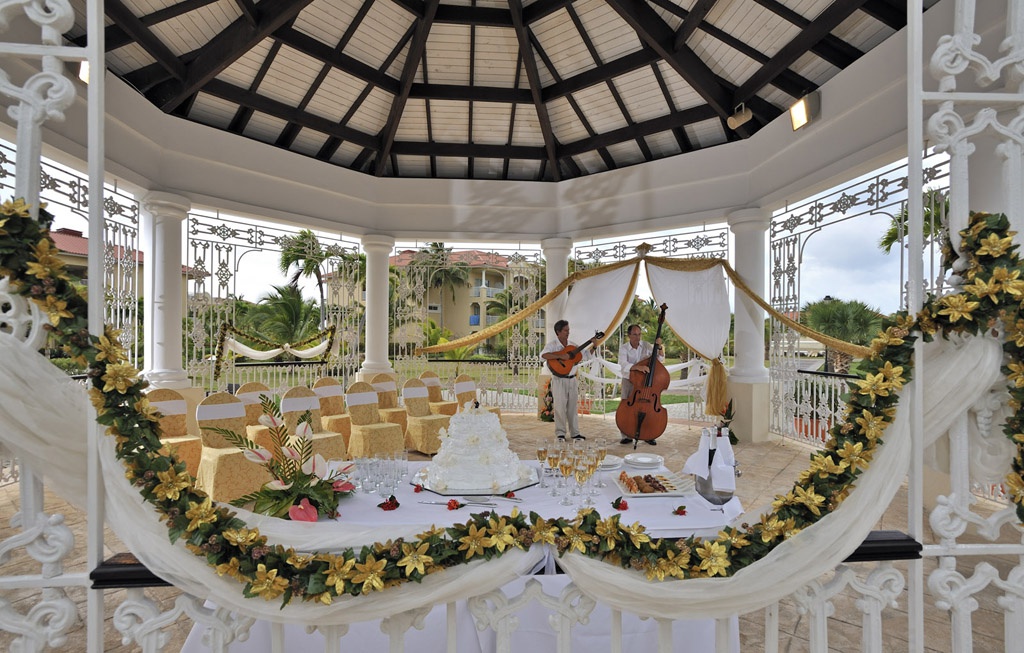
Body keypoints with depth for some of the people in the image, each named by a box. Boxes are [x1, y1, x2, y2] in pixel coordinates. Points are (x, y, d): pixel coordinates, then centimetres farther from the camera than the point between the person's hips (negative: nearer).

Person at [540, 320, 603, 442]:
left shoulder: (573, 345, 11)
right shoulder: (553, 345, -5)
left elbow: (586, 355, 16)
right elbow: (543, 355, -24)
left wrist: (594, 346, 3)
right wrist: (561, 356, -27)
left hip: (572, 379, 5)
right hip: (559, 380, -5)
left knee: (572, 407, 10)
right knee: (560, 407, -1)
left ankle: (575, 433, 18)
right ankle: (560, 433, 10)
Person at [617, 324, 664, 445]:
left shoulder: (646, 346, -3)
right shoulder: (623, 348, -10)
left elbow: (661, 359, -3)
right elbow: (624, 365, -26)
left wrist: (659, 347, -20)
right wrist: (638, 367, -42)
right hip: (629, 381, -1)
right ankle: (627, 436, 10)